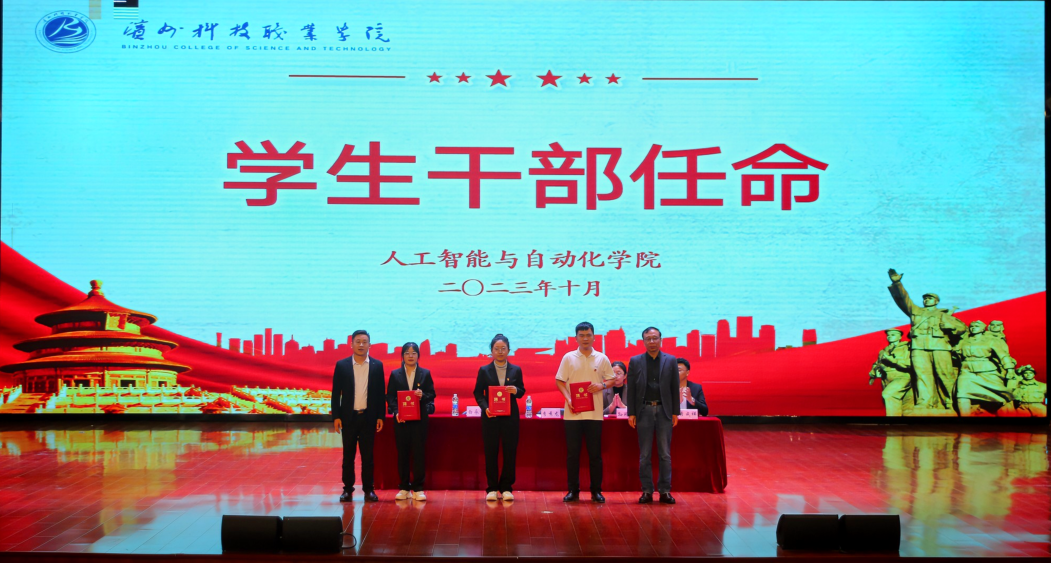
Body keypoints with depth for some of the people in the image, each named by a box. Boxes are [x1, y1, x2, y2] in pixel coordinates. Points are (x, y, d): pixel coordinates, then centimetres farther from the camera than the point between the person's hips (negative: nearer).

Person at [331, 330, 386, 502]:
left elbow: (380, 393, 5)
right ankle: (348, 489, 12)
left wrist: (380, 416, 0)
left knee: (368, 455, 4)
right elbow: (336, 393, 2)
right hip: (348, 417, 0)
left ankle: (368, 489, 11)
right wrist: (336, 417, -4)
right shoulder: (342, 365, 1)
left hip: (369, 417, 0)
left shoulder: (377, 366, 3)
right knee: (348, 455, 5)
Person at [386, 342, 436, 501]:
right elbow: (390, 396, 4)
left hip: (419, 418, 0)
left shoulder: (425, 373, 8)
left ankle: (418, 488, 4)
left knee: (419, 452, -1)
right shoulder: (395, 374, 8)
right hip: (401, 419, 1)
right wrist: (396, 412, -12)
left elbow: (432, 394, 5)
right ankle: (404, 488, 10)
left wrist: (423, 396, -17)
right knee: (402, 452, 2)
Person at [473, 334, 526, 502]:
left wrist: (516, 390, -15)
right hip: (490, 417, -1)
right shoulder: (484, 371, 5)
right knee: (491, 452, 1)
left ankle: (506, 488, 10)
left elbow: (522, 392, 8)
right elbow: (478, 393, 2)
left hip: (510, 417, 1)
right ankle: (492, 488, 8)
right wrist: (485, 407, -15)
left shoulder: (516, 370, 7)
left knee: (510, 452, 1)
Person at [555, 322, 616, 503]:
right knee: (572, 453, 2)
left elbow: (612, 379, 12)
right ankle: (573, 490, 11)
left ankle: (596, 491, 11)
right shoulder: (568, 358, 5)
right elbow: (560, 381, 4)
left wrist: (602, 385, -10)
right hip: (572, 413, 0)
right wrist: (568, 399, -10)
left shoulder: (602, 359, 7)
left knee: (595, 454, 3)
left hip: (594, 413, 0)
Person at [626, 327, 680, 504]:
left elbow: (675, 388, 5)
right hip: (644, 411, 0)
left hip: (664, 411, 0)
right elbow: (631, 389, 3)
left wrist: (675, 412, 0)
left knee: (665, 454, 2)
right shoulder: (635, 361, 4)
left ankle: (665, 491, 7)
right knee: (644, 455, 3)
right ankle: (647, 491, 9)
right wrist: (631, 413, -2)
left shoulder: (670, 361, 5)